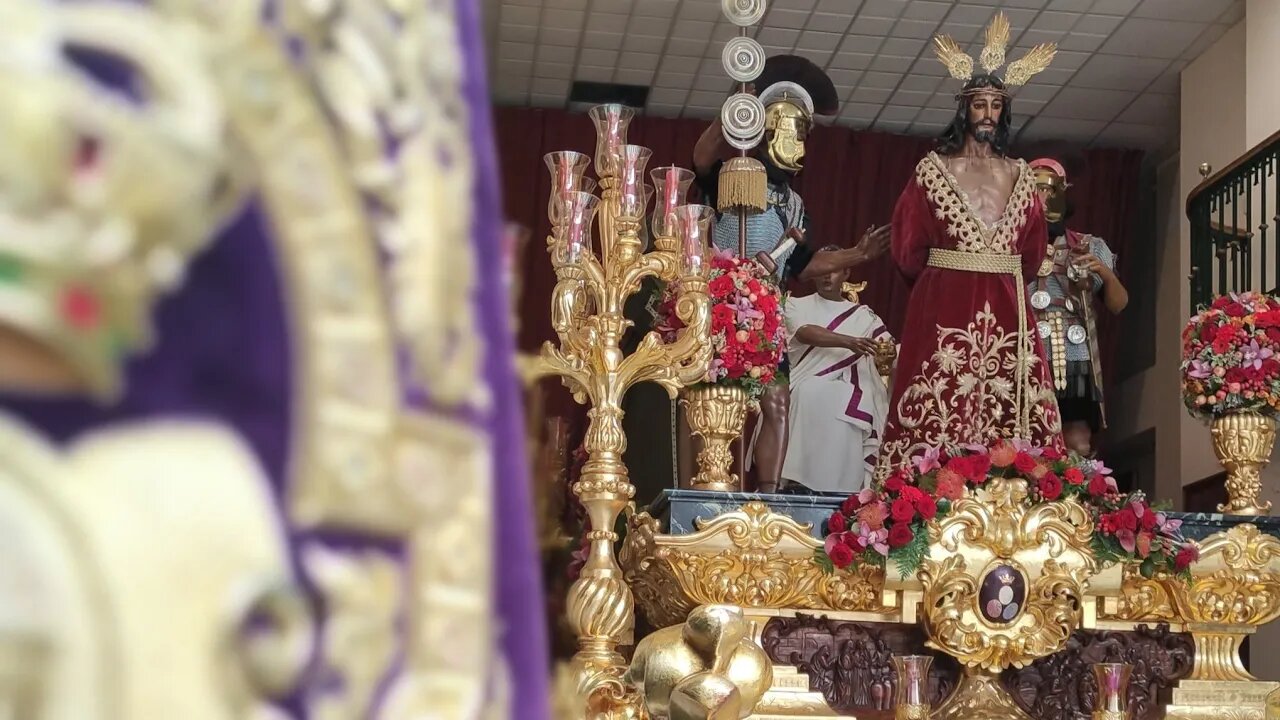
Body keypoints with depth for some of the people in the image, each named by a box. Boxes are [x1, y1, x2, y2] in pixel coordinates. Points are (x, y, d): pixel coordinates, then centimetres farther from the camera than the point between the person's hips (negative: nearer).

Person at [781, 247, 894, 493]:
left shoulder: (862, 315, 18)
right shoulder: (797, 305, 13)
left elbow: (887, 348, 7)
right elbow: (805, 333, -9)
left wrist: (889, 353, -20)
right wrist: (848, 342, -25)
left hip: (846, 392, 1)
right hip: (805, 388, -1)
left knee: (841, 402, -34)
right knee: (809, 396, -35)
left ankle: (836, 490, -31)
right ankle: (798, 482, -32)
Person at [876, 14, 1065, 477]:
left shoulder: (1019, 176, 13)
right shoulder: (933, 169, 4)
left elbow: (1033, 253, 17)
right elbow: (907, 248, 3)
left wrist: (1001, 280, 11)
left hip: (1005, 311, 3)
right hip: (945, 306, -3)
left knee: (1007, 411, -3)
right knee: (941, 409, -8)